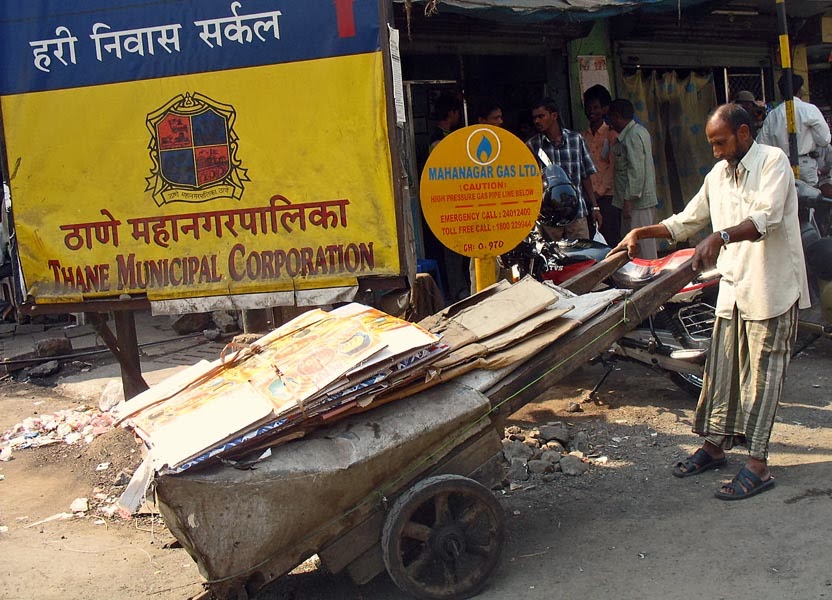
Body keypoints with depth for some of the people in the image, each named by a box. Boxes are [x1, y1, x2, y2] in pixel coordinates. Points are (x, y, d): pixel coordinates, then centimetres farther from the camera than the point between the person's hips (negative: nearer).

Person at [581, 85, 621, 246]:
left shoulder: (611, 134, 1)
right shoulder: (583, 136, 15)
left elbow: (613, 166, -5)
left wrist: (600, 191, -9)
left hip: (607, 195, -4)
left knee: (611, 238, -5)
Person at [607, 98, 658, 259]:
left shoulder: (632, 136, -15)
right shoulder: (639, 131, 16)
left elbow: (636, 171, -21)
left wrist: (628, 200, -21)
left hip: (637, 202, -10)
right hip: (646, 199, 10)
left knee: (642, 247, -7)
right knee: (648, 244, 13)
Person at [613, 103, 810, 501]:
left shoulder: (773, 162, -9)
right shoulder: (718, 175, 14)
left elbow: (765, 220, -23)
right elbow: (686, 221, 21)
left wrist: (721, 237, -37)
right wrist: (640, 233, 11)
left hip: (771, 289, -7)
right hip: (733, 289, 7)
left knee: (761, 375, -4)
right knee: (721, 369, 11)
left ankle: (758, 466, 0)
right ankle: (714, 445, 24)